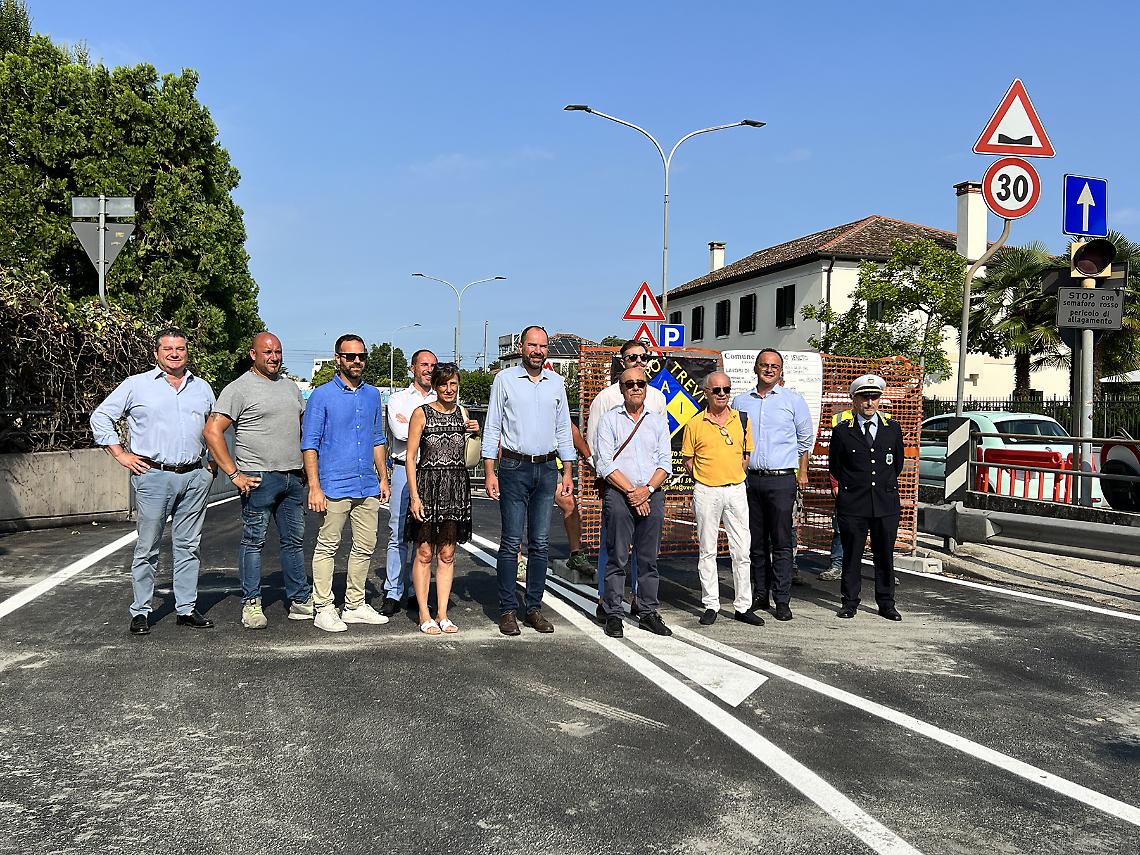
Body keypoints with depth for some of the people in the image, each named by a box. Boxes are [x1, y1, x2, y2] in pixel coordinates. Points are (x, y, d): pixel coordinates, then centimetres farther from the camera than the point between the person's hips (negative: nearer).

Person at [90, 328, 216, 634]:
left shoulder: (202, 387, 15)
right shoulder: (137, 384, 4)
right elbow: (100, 417, 6)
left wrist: (214, 462, 15)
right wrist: (121, 454, -1)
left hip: (195, 477, 3)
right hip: (153, 475, -3)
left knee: (189, 546, 7)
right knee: (147, 547, 0)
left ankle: (187, 609, 14)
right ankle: (140, 611, 10)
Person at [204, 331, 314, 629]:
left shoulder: (291, 386, 16)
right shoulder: (239, 389, -5)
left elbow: (305, 427, 25)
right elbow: (212, 431, -12)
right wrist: (233, 474, -15)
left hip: (293, 477, 6)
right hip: (259, 478, -6)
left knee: (294, 540, 11)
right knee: (254, 540, 0)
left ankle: (301, 601, 18)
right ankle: (251, 604, 8)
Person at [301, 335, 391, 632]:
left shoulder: (372, 395, 13)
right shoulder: (322, 395, -4)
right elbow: (309, 444, -7)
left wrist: (383, 478, 16)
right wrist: (314, 487, -14)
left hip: (368, 488, 6)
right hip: (334, 486, -6)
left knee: (365, 547, 10)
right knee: (327, 547, 1)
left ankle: (355, 606, 21)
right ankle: (324, 609, 8)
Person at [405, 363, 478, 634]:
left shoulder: (462, 413, 11)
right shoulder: (422, 413, -2)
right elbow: (410, 457, -5)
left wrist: (475, 433, 0)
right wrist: (414, 496, -12)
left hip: (456, 488, 4)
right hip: (427, 485, -4)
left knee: (447, 555, 7)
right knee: (424, 553, 0)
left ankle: (442, 614, 14)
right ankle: (424, 615, 9)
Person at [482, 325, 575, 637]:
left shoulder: (556, 383, 12)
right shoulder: (504, 380, 2)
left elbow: (563, 429, 16)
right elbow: (492, 428, 1)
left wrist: (567, 472, 10)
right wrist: (490, 472, -6)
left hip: (547, 469, 4)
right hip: (514, 467, -3)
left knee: (540, 543, 5)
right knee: (511, 542, -4)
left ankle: (534, 608, 12)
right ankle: (507, 610, 2)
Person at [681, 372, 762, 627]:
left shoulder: (741, 419, 6)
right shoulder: (694, 424, -2)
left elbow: (746, 454, 15)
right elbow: (687, 459, 5)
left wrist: (734, 476, 6)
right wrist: (704, 479, 2)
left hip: (736, 491, 2)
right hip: (706, 492, -2)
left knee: (741, 551, 4)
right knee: (708, 551, 5)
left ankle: (743, 606, 12)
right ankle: (711, 605, 13)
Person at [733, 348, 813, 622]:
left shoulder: (793, 399, 6)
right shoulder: (741, 401, 12)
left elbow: (805, 438, 12)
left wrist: (802, 471, 8)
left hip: (782, 479, -3)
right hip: (750, 479, 3)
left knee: (782, 543, -3)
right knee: (755, 541, 7)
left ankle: (782, 600, 1)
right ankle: (760, 595, 16)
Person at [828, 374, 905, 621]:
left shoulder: (893, 428, 7)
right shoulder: (842, 431, 0)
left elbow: (898, 463, 19)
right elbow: (834, 466, 10)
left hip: (887, 503, 2)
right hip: (852, 506, -2)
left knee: (885, 554, 8)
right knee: (852, 554, 3)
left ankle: (886, 603, 18)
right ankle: (849, 602, 15)